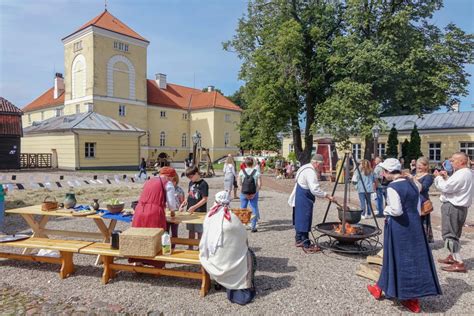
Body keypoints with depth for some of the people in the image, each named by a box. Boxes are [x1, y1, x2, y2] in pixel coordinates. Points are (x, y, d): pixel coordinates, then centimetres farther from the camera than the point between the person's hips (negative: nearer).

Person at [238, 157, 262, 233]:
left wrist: (243, 193, -3)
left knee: (242, 209, 14)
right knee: (254, 209, 9)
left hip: (243, 194, 1)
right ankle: (253, 227, 10)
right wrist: (254, 193, -5)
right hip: (254, 194, -1)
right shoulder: (257, 172, -5)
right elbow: (259, 185, -9)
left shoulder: (241, 172, -4)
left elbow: (239, 184, -6)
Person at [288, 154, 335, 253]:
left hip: (298, 198, 11)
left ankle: (298, 240, 28)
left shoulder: (305, 167, 13)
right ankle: (306, 245, -1)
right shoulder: (310, 172, -20)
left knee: (300, 219, 17)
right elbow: (315, 189, -26)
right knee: (305, 221, -6)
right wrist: (327, 196, -19)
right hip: (304, 200, -11)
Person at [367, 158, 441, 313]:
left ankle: (381, 288, 26)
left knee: (397, 258, 7)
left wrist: (386, 209, -5)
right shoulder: (413, 184, 8)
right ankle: (413, 298, 21)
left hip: (398, 227, -7)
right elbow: (418, 208, 12)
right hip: (415, 224, 7)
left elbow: (396, 210, -23)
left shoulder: (392, 187, -17)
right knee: (414, 258, 11)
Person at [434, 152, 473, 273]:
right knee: (453, 233, 21)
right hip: (459, 207, 11)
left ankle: (459, 264, -3)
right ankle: (452, 257, 34)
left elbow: (445, 187, -21)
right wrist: (446, 177, 4)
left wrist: (438, 177, -6)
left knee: (449, 234, -5)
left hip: (453, 207, -11)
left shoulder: (461, 174, -22)